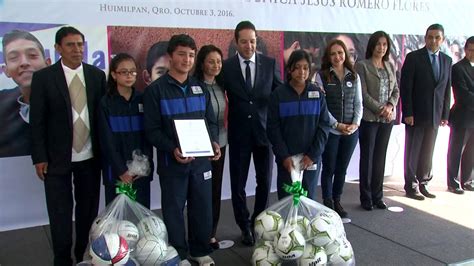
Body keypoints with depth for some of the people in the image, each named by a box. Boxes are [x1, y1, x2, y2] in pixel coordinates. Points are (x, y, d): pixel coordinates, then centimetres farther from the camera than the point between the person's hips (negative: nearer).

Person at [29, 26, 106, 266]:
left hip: (90, 157, 2)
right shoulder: (43, 77, -4)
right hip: (57, 158, -2)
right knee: (60, 214, 6)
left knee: (89, 210, 12)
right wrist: (39, 158, -7)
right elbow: (37, 121, -4)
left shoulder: (97, 75, 3)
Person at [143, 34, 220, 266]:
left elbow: (211, 121, 13)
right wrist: (172, 149, -22)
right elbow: (152, 130, -8)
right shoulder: (156, 89, -4)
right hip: (172, 161, -4)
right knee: (174, 210, 7)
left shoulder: (200, 87, 10)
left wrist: (213, 142, -6)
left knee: (203, 207, 11)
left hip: (201, 159, 4)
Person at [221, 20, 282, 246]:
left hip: (264, 130, 1)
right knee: (238, 183, 7)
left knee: (265, 181, 10)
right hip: (239, 133, -1)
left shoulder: (270, 63, 1)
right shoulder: (226, 67, -3)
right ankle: (245, 226, 25)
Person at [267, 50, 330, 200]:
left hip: (311, 158, 1)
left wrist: (313, 154, -8)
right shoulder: (278, 94, -1)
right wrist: (284, 156, -10)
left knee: (309, 199, 4)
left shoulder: (317, 93, 4)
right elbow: (273, 128, -2)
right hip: (286, 158, -1)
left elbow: (324, 125, 1)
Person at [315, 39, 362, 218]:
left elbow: (358, 103, 8)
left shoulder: (354, 77, 8)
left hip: (351, 131, 3)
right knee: (329, 168, 6)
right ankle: (328, 203, 19)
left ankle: (337, 201, 24)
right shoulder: (322, 76, -4)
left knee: (342, 169, 11)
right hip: (330, 130, -3)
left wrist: (356, 123, -8)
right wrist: (337, 125, -14)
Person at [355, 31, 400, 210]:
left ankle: (377, 196, 19)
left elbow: (396, 91, 12)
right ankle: (366, 198, 11)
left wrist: (390, 105, -7)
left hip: (387, 118, 5)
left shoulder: (390, 66, 13)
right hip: (369, 118, -5)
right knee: (367, 158, 2)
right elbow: (363, 93, -10)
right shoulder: (362, 66, -4)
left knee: (380, 157, 9)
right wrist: (379, 109, -15)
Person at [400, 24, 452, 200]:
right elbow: (405, 87, -8)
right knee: (412, 152, 4)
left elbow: (447, 89, 11)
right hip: (416, 114, -4)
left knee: (428, 152, 10)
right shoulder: (413, 57, -5)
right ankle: (411, 186, 13)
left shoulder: (447, 60, 10)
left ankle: (423, 184, 21)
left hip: (435, 116, 4)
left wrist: (445, 114, 7)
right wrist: (408, 113, -13)